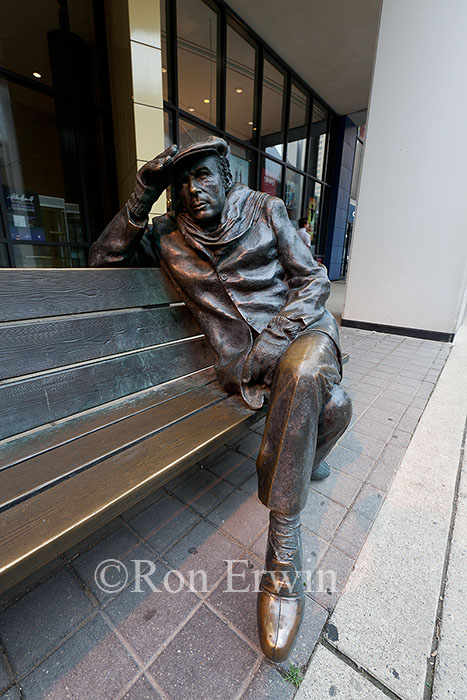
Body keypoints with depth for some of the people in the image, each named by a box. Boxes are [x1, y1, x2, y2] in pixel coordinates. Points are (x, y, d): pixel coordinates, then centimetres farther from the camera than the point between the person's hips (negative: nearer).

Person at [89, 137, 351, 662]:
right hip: (243, 357, 0)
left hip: (301, 327, 1)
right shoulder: (168, 237, 11)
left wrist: (272, 341, -13)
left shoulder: (265, 211, 7)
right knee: (331, 407, -29)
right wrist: (141, 197, -1)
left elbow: (313, 279, 3)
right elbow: (102, 259, 11)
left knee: (302, 371, -34)